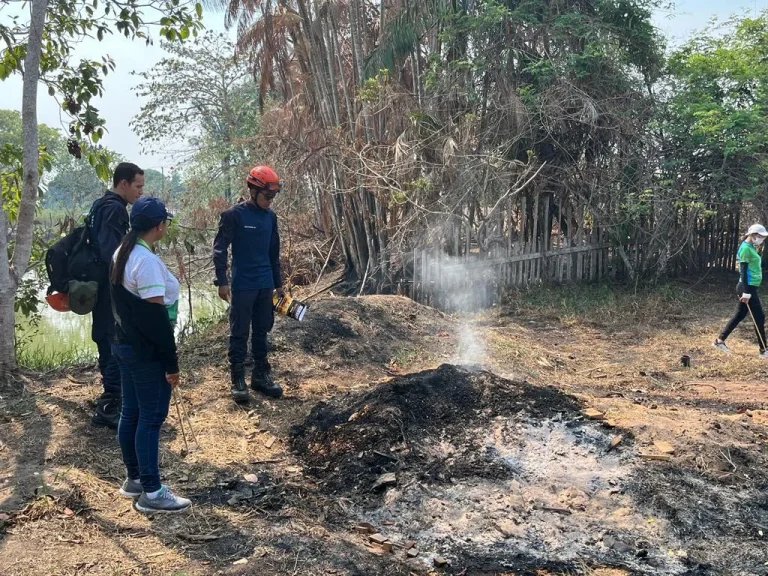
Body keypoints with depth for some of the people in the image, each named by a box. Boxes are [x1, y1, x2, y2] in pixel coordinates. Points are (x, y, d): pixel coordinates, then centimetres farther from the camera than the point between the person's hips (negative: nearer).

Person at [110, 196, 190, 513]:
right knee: (151, 417, -1)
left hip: (124, 344, 10)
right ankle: (151, 492, 7)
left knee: (131, 412, 16)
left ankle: (134, 478, 28)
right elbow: (157, 318, -23)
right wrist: (171, 362, -17)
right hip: (147, 352, -10)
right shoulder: (147, 261, -22)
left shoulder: (122, 253, 8)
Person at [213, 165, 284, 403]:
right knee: (239, 334, 1)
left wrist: (278, 283, 19)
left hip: (265, 286, 6)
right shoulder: (233, 215, -10)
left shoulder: (270, 217, 8)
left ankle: (261, 376, 23)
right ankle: (237, 380, 9)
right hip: (242, 286, -6)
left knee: (262, 332, 13)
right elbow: (220, 249, -10)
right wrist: (222, 281, -16)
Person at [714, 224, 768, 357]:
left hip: (750, 287, 10)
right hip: (748, 287, -10)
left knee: (739, 316, 12)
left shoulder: (751, 247, 15)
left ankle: (720, 340, 17)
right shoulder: (746, 248, -15)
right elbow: (743, 271, -19)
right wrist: (746, 291, -22)